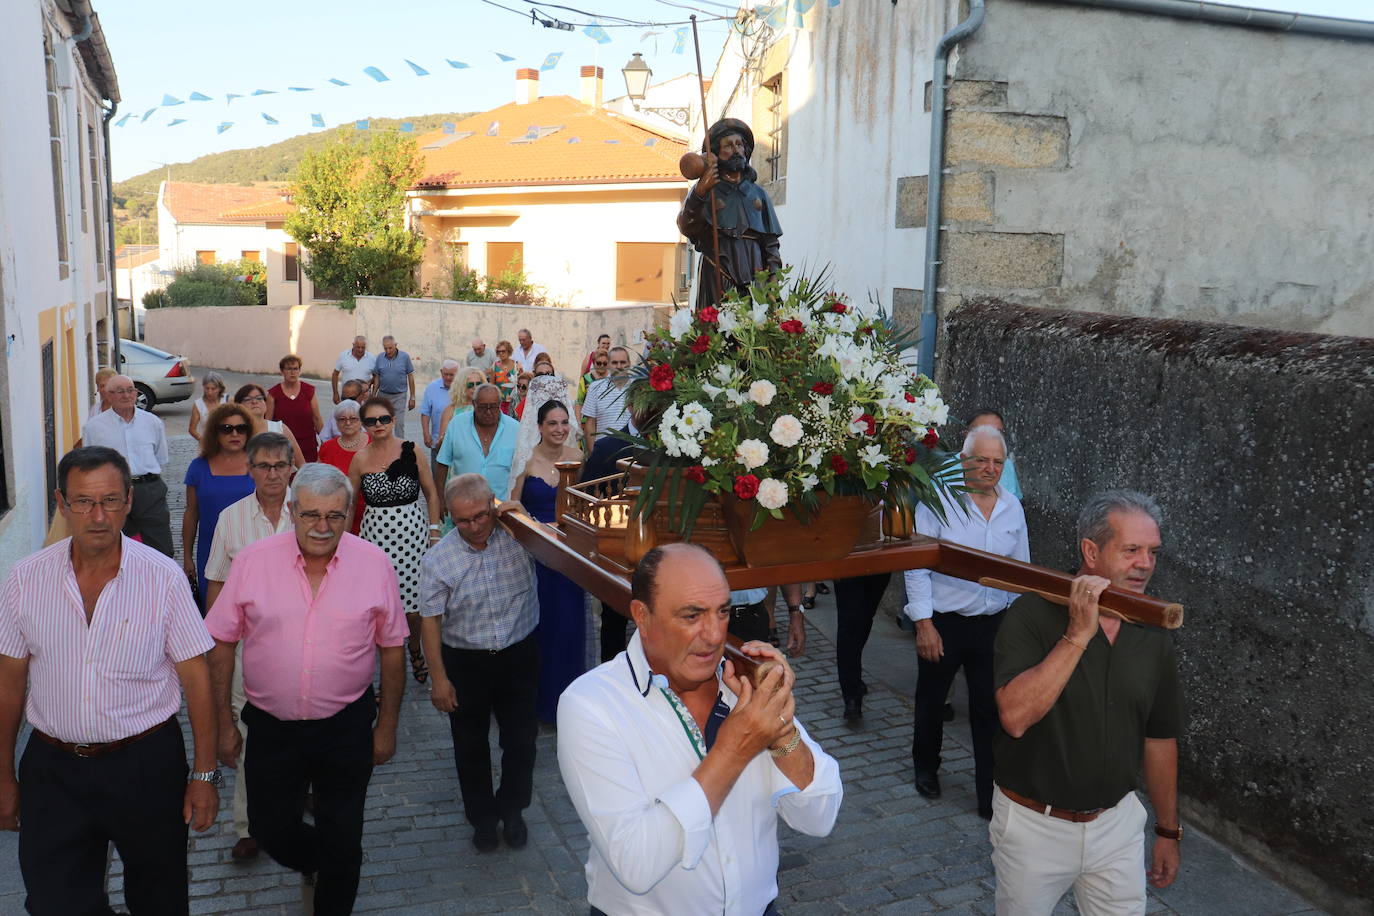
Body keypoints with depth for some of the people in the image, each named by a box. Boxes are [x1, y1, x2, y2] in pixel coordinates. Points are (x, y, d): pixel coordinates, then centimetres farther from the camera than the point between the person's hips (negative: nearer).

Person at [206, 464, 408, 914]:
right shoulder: (252, 561, -9)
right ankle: (314, 863, 48)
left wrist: (388, 724, 2)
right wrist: (224, 722, 1)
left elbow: (392, 648, -1)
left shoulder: (374, 564, -9)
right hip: (271, 726, 1)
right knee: (270, 830, 15)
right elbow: (221, 644, 0)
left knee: (342, 841, 11)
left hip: (347, 727, -1)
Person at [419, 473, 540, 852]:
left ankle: (511, 810, 37)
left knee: (521, 739, 12)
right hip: (465, 661, 0)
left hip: (519, 655, 1)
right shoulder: (438, 559, -11)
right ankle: (482, 817, 37)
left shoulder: (517, 538, -9)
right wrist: (439, 678, -8)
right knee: (471, 745, 15)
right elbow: (431, 621, -8)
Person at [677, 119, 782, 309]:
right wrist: (700, 193, -29)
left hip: (754, 278, 3)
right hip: (717, 280, -3)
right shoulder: (707, 192, 9)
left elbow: (771, 243, 17)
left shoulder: (758, 194, 20)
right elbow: (686, 228, -12)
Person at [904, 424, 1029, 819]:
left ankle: (990, 794, 16)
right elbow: (917, 565, -11)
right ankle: (926, 768, 40)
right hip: (943, 622, -3)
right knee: (931, 700, 16)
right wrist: (924, 623, -14)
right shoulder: (939, 501, -12)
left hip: (994, 623, 3)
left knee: (990, 710, 5)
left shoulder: (1012, 507, 4)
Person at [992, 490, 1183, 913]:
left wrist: (1168, 830, 13)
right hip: (1035, 825, -3)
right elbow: (1015, 717, -30)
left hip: (1117, 824, 4)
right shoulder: (1034, 613, -18)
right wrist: (1077, 635, -32)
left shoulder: (1154, 636, -2)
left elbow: (1160, 739, 8)